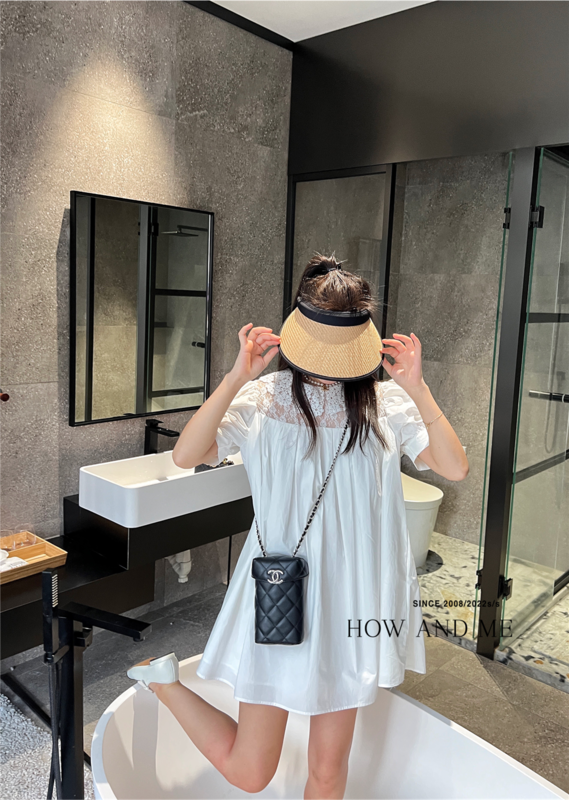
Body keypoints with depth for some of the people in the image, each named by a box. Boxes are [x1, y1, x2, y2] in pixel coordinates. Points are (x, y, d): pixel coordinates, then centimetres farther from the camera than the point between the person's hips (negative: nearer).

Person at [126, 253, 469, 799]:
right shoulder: (262, 398, -4)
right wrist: (236, 377, -21)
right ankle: (159, 674, 29)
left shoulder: (384, 402, 0)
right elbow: (186, 456, -17)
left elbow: (455, 468, -9)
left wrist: (417, 390, -17)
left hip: (352, 598, 2)